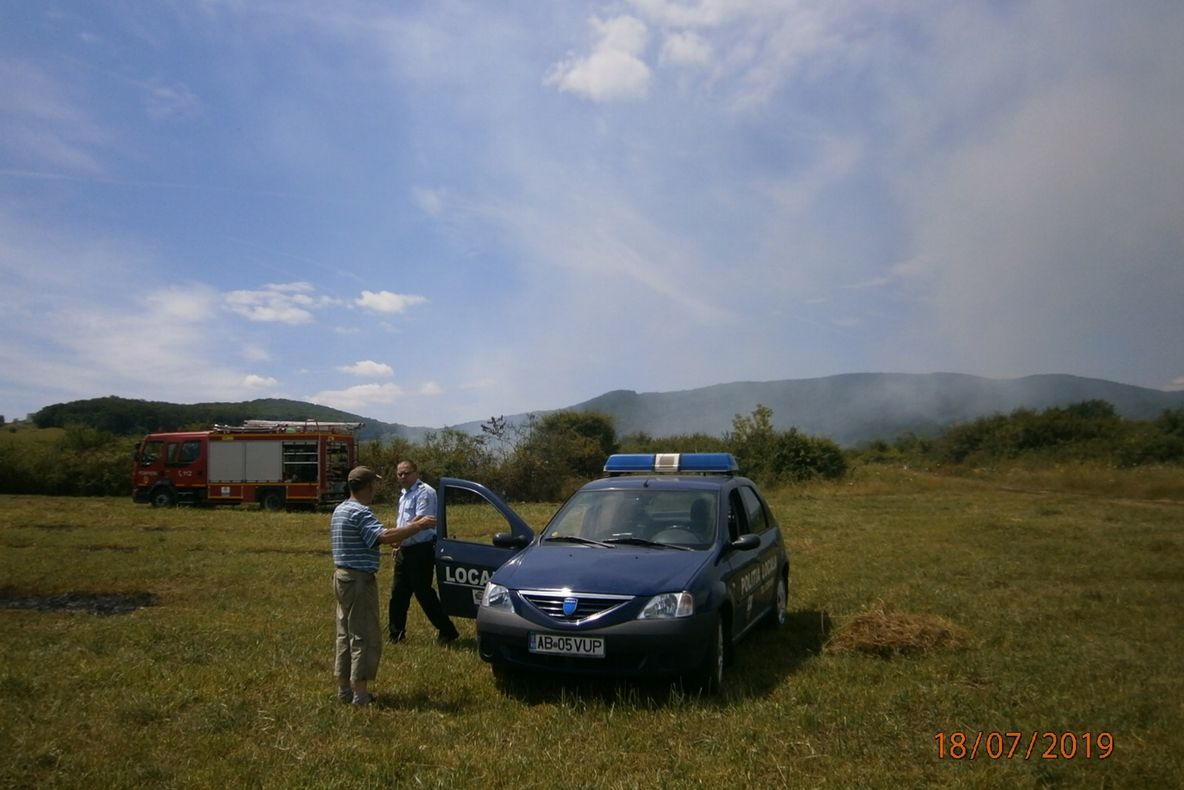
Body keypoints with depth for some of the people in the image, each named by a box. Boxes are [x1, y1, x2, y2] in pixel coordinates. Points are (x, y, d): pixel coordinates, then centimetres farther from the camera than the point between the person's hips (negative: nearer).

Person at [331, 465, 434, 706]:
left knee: (346, 634, 16)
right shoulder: (360, 513, -19)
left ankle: (344, 688, 23)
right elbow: (385, 536, -33)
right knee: (366, 636, -5)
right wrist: (418, 526, -26)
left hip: (342, 576, 10)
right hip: (359, 579, -10)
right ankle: (360, 693, -3)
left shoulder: (340, 510, 14)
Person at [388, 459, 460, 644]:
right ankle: (395, 634, 24)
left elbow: (419, 521, -24)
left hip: (421, 550, -10)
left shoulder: (424, 492, -15)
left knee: (423, 593, -5)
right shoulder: (405, 495, 16)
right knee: (398, 593, 13)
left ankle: (447, 631, 6)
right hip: (405, 550, 10)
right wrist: (399, 545, 18)